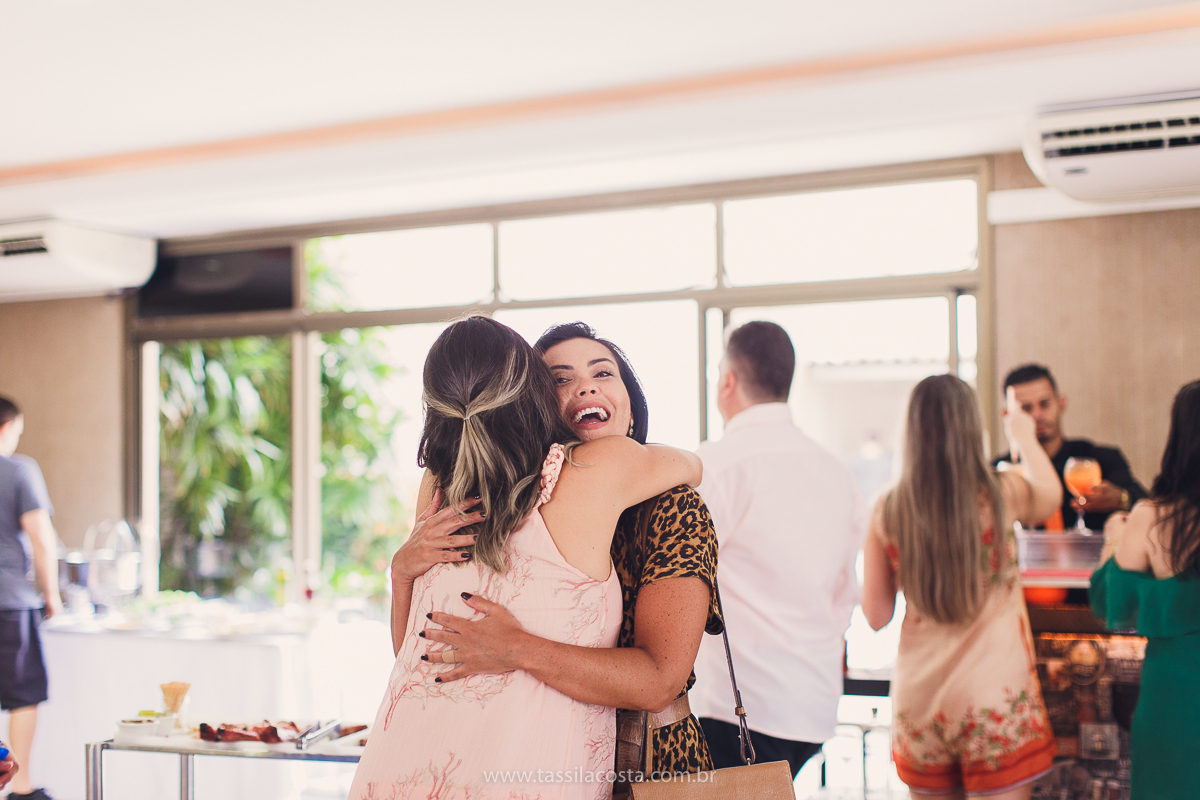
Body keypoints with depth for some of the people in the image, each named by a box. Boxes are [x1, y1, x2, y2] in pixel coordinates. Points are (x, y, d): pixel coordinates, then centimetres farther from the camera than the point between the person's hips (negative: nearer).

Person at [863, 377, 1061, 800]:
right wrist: (1025, 437, 33)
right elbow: (1052, 494, 17)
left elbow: (876, 616, 2)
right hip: (994, 698, -3)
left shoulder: (887, 512, -5)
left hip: (919, 700, 3)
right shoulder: (1003, 495, -9)